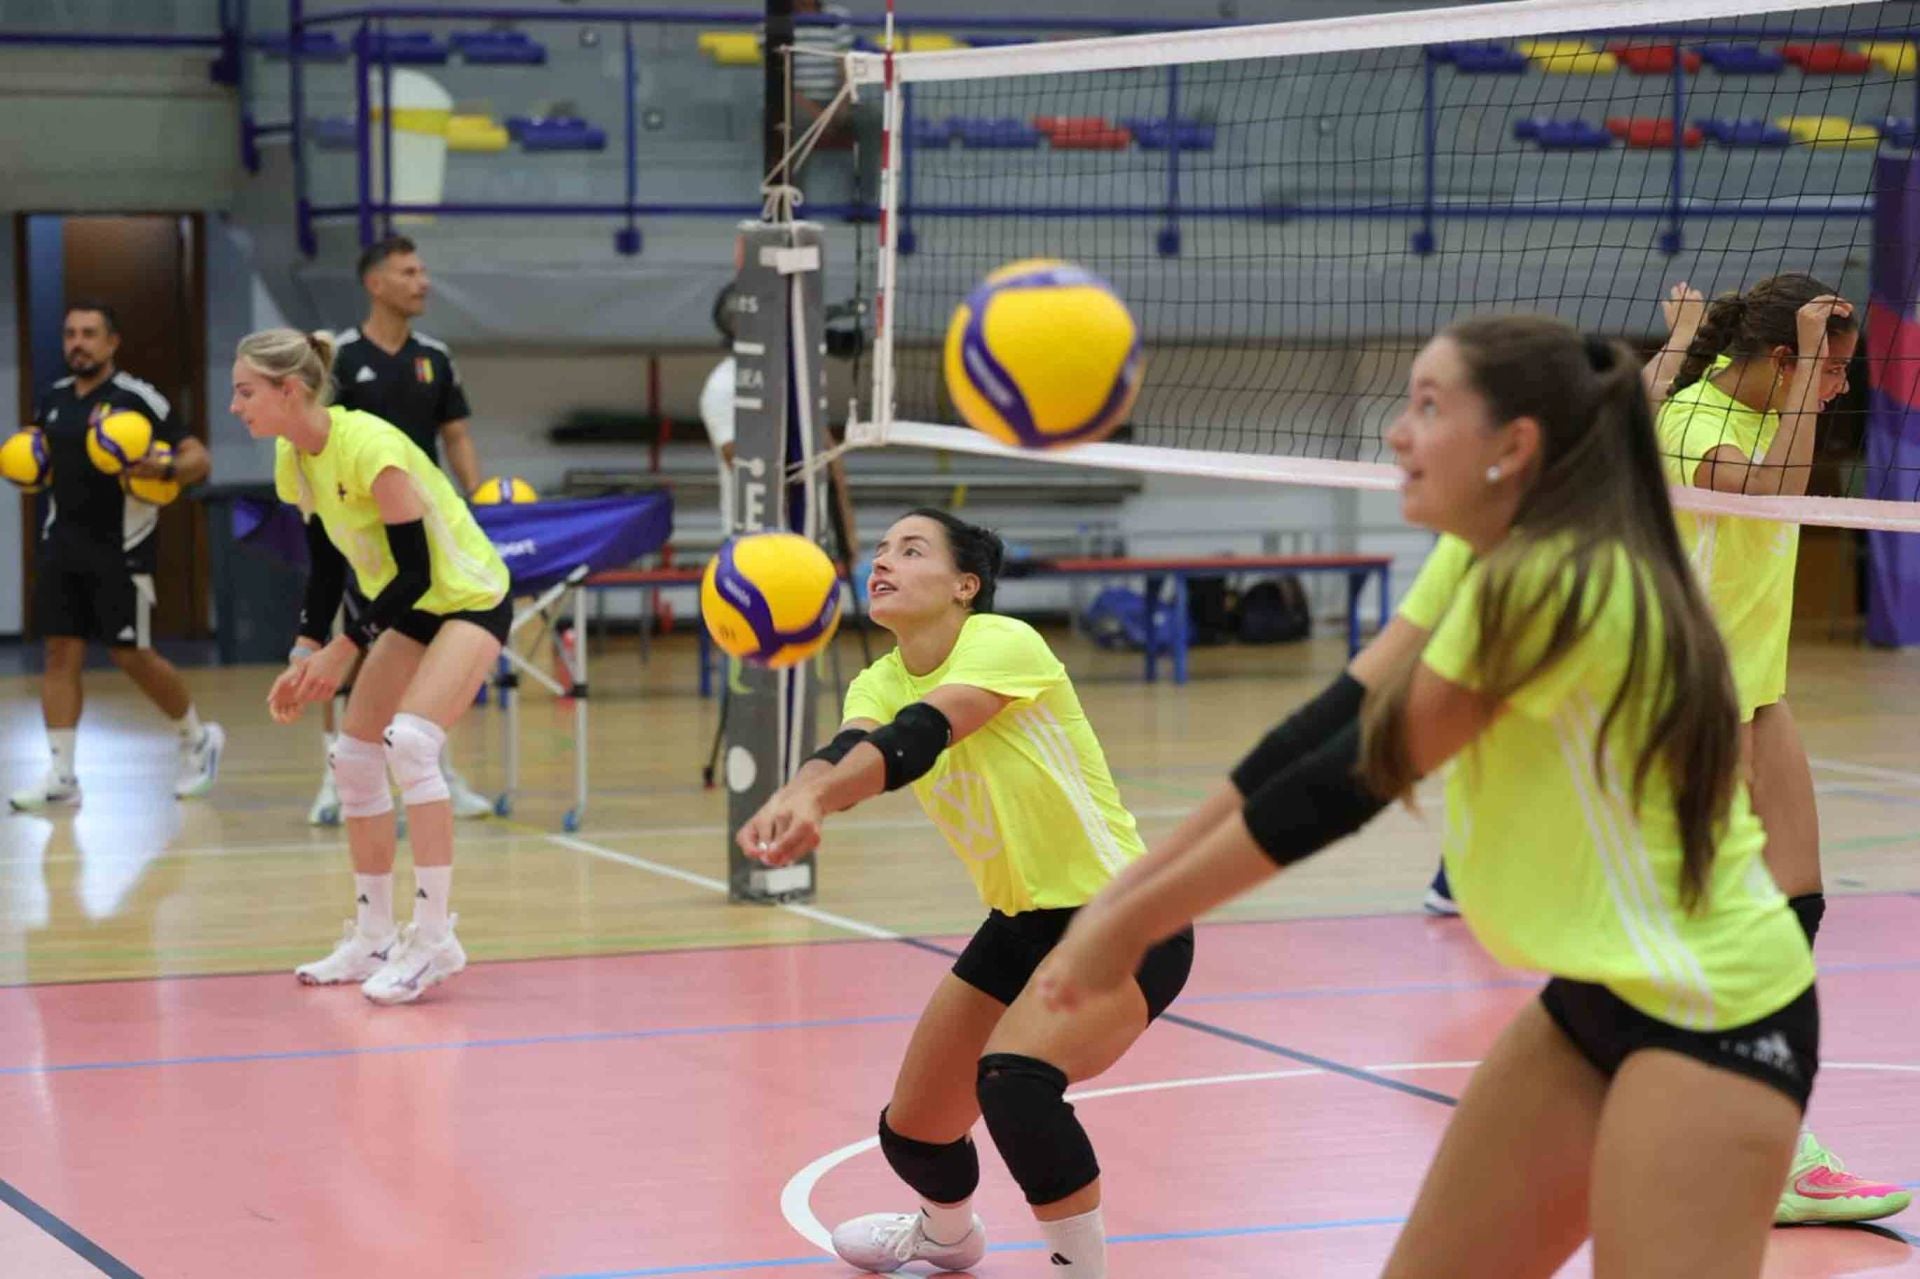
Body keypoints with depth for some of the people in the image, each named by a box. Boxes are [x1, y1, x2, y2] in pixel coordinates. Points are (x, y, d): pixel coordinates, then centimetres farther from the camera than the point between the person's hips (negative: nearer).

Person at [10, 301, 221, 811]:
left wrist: (164, 470, -29)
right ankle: (61, 775, 2)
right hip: (62, 544, 6)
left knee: (132, 655, -2)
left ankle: (198, 739, 20)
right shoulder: (51, 400, 10)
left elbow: (199, 459, -9)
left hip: (120, 550, -6)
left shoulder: (138, 399, -9)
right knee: (61, 653, 1)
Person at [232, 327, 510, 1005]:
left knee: (409, 741, -25)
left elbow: (415, 569, -25)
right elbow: (326, 567, 8)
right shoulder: (292, 460, -2)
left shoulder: (368, 447, -27)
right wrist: (305, 657, -2)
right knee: (353, 758, 6)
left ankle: (433, 935, -19)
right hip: (412, 609, 9)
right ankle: (373, 938, 18)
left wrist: (346, 648, -23)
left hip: (469, 598, -9)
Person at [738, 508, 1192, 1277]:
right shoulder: (879, 685, -1)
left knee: (1013, 1076, -33)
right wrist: (797, 798, -47)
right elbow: (847, 754, -23)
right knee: (912, 1133, 13)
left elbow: (917, 736, -37)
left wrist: (811, 796, -55)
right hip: (1021, 924, 8)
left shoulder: (1001, 643, -19)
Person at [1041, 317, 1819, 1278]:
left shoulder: (1555, 583, -23)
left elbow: (1357, 779, -18)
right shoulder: (1509, 567, 6)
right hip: (1600, 992, 10)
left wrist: (1133, 921, -10)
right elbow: (1338, 729, 6)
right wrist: (1128, 891, 2)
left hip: (1710, 1012, -10)